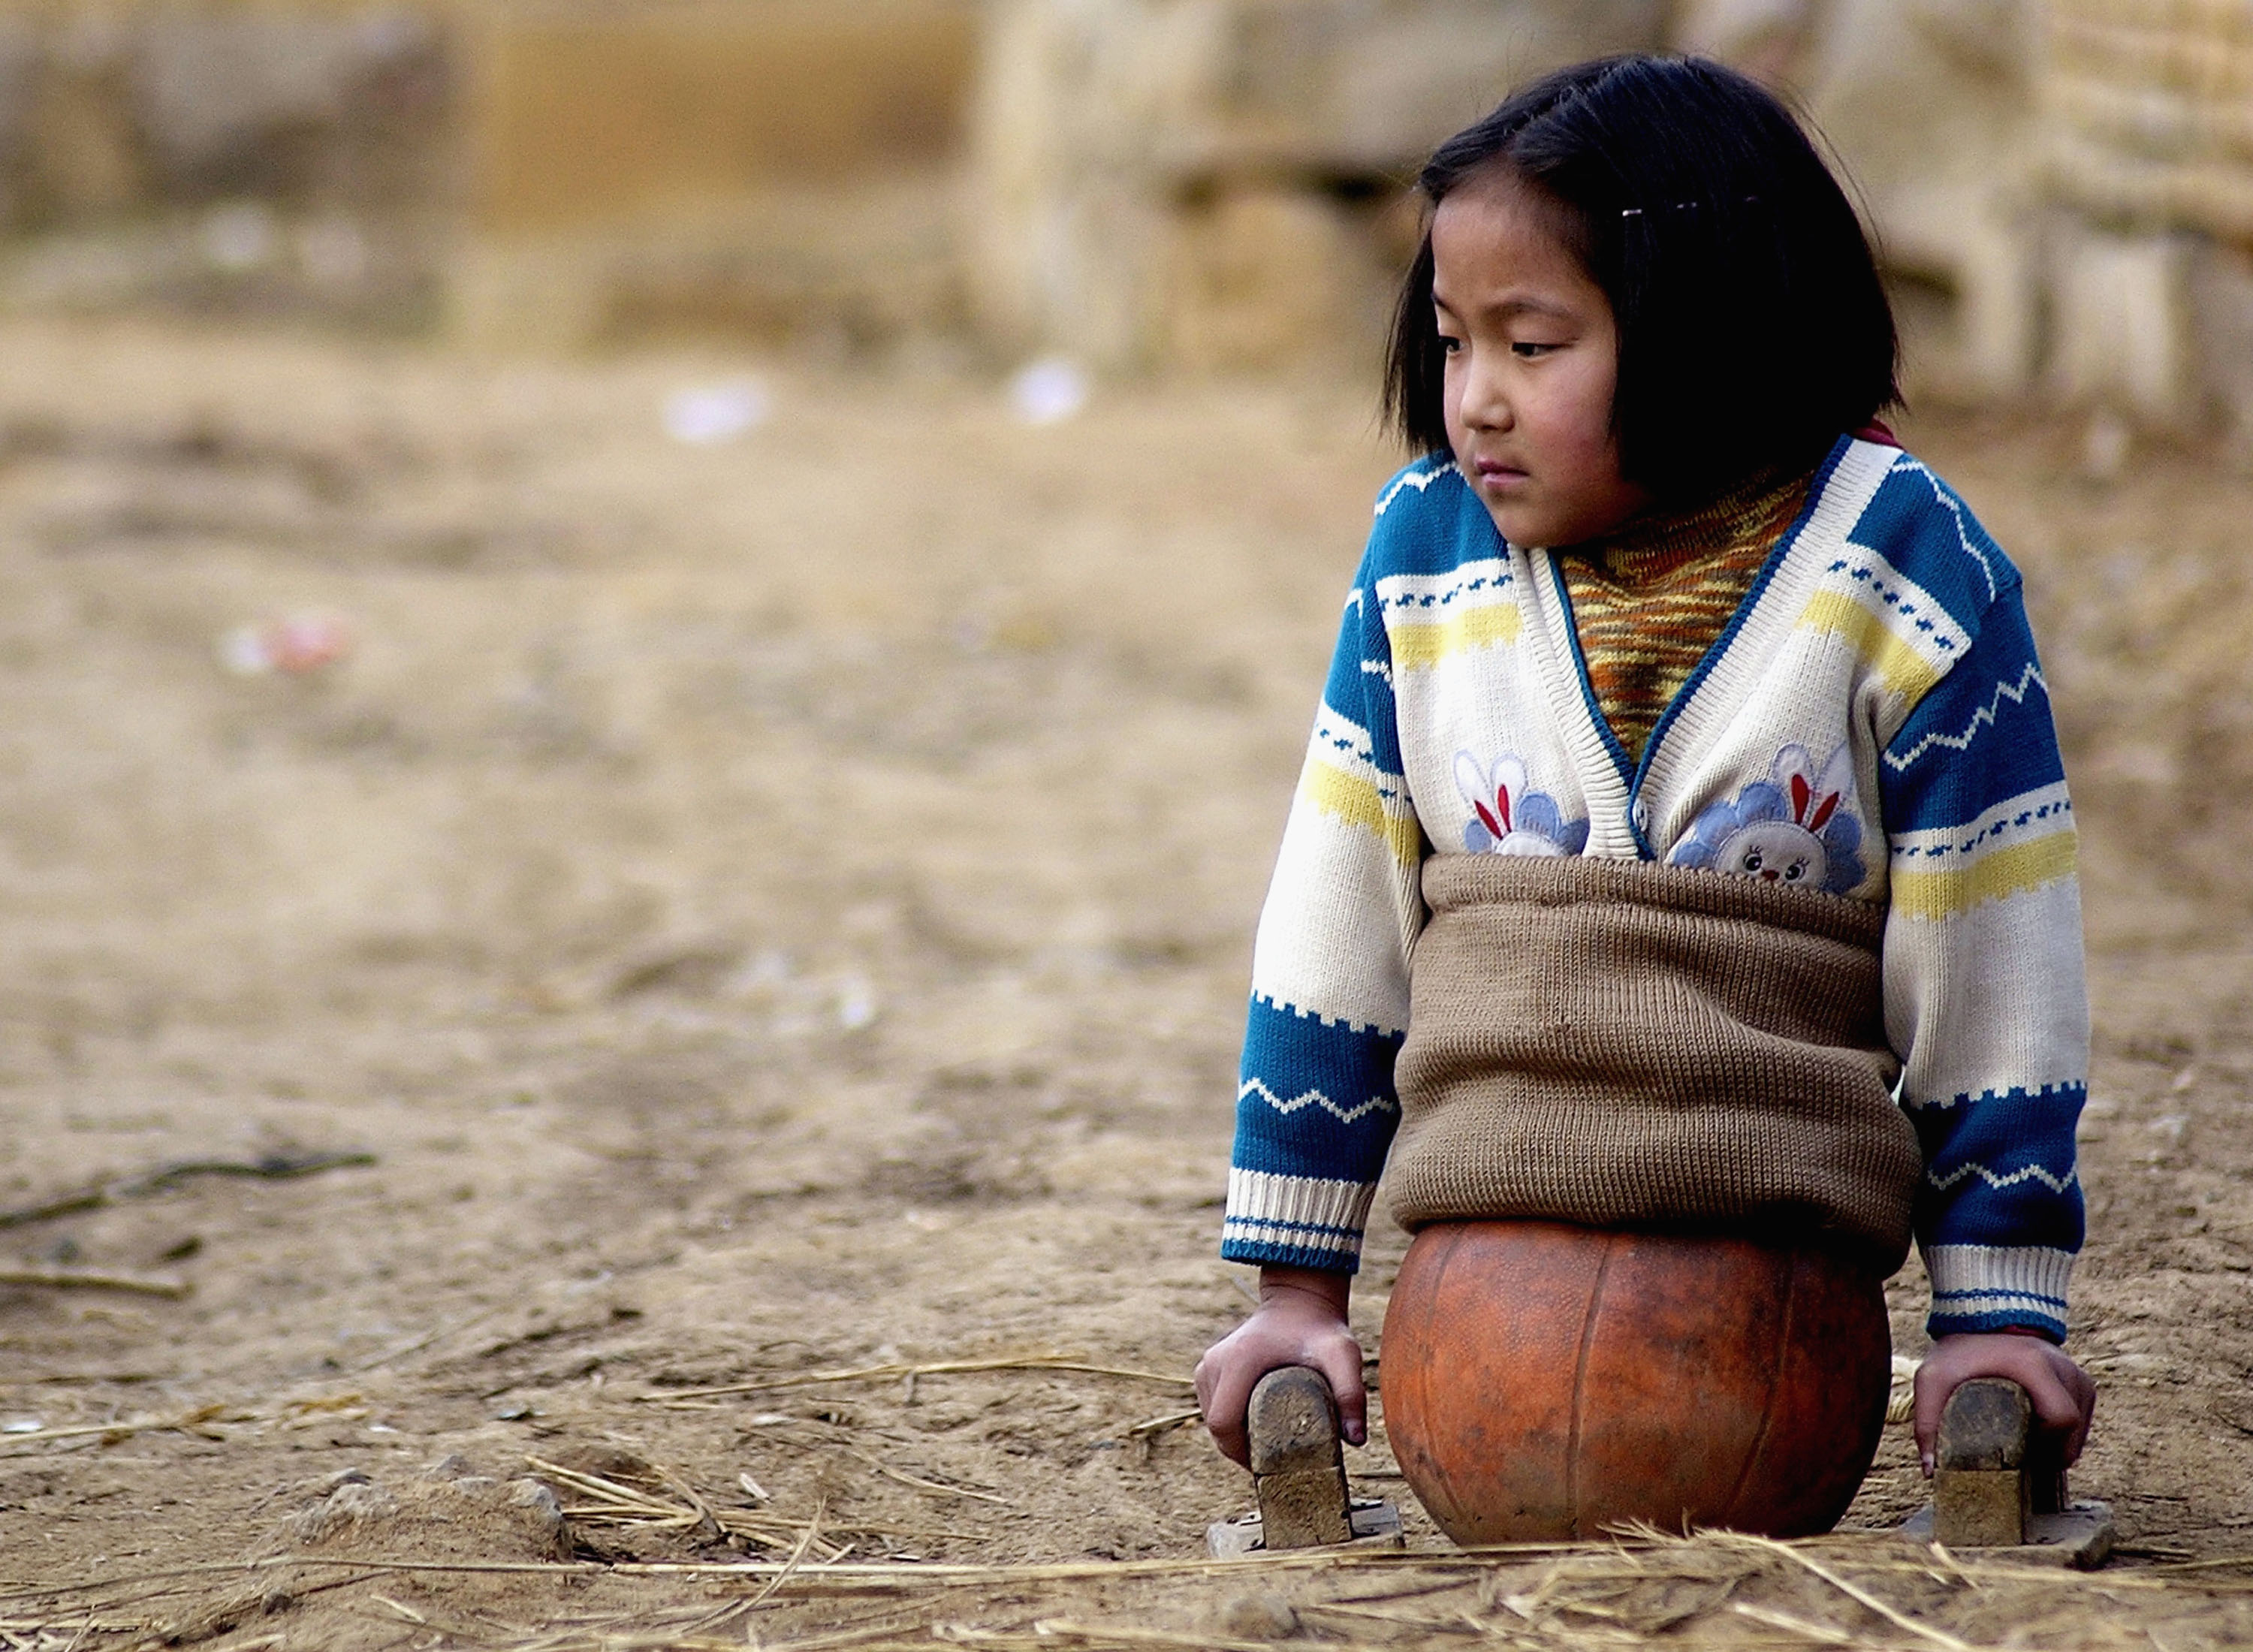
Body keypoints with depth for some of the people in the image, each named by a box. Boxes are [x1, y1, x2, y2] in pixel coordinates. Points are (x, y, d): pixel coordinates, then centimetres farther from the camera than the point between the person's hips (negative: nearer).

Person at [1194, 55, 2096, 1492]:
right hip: (1485, 1239, 3)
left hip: (1782, 1245, -2)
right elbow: (1332, 933, 6)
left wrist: (1999, 1311, -4)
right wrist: (1301, 1287, 5)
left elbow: (1991, 973, -2)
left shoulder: (1904, 571, -6)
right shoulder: (1428, 549, 3)